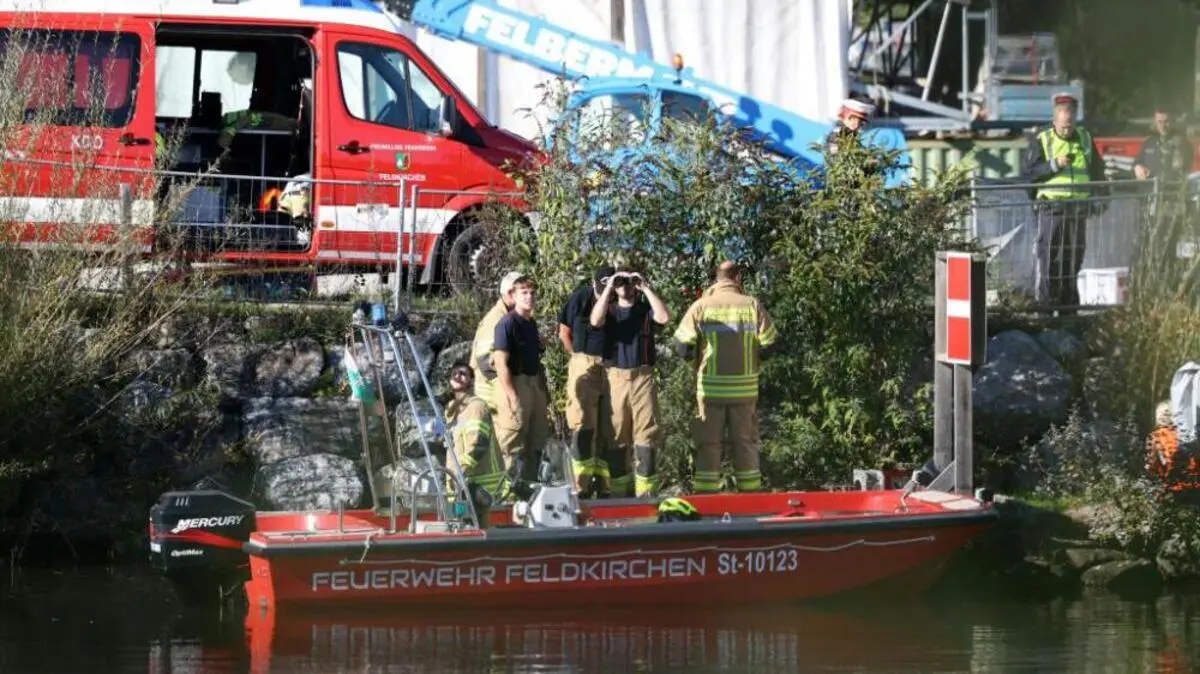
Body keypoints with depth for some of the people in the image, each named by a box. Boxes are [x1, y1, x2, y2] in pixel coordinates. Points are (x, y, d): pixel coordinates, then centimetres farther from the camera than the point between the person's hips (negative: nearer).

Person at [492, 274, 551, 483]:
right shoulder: (507, 323, -11)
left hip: (534, 385, 9)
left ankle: (530, 482, 24)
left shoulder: (532, 323, 13)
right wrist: (513, 397, -20)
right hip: (515, 385, -9)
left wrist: (544, 391, 18)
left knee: (536, 441, 14)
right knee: (514, 444, -6)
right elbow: (501, 363, -16)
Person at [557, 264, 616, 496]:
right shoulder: (579, 298, -1)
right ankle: (583, 485, -6)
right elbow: (564, 333, 7)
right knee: (583, 425, -6)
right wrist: (578, 358, 3)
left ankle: (604, 485, 8)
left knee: (608, 428, 3)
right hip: (585, 364, -2)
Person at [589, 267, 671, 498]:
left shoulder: (646, 310, 11)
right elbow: (595, 321, -9)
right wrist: (607, 288, -7)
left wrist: (646, 288, -6)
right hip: (614, 377, 1)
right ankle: (619, 493, 4)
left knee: (646, 435, -6)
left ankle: (646, 491, -6)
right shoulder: (609, 310, 13)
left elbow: (664, 318, -10)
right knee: (617, 437, 1)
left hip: (643, 377, -1)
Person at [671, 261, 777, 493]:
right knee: (745, 442, 10)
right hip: (745, 387, 0)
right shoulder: (752, 306, -3)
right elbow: (768, 344, -2)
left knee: (708, 444, 6)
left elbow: (682, 345, -6)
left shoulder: (701, 306, -4)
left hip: (710, 387, 0)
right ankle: (750, 494, 12)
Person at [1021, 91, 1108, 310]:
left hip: (1078, 208, 4)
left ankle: (1069, 304, 13)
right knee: (1046, 258, -8)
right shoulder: (1041, 141, 0)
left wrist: (1102, 195, 14)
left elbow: (1097, 170, 24)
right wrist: (1054, 164, -17)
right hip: (1050, 208, -4)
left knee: (1073, 259, 7)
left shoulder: (1085, 139, 13)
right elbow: (1029, 173, -7)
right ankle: (1043, 303, -6)